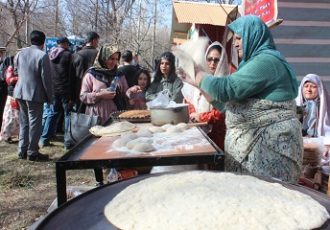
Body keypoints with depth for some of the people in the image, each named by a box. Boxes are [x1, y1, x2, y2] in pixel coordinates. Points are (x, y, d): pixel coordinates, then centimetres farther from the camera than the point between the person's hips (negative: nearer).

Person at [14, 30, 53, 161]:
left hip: (21, 92, 7)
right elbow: (46, 78, -14)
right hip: (35, 94, -7)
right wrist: (50, 97, -7)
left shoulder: (20, 53, 7)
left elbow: (17, 71, 15)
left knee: (23, 122, 16)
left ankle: (22, 150, 23)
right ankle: (32, 153, 8)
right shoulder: (43, 56, -14)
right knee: (35, 123, 2)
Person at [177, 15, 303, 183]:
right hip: (253, 141, 10)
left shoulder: (266, 60, -13)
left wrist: (198, 76, -1)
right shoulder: (256, 61, 18)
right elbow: (229, 102, 18)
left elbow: (227, 89, -19)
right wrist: (195, 83, 14)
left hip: (269, 144, -9)